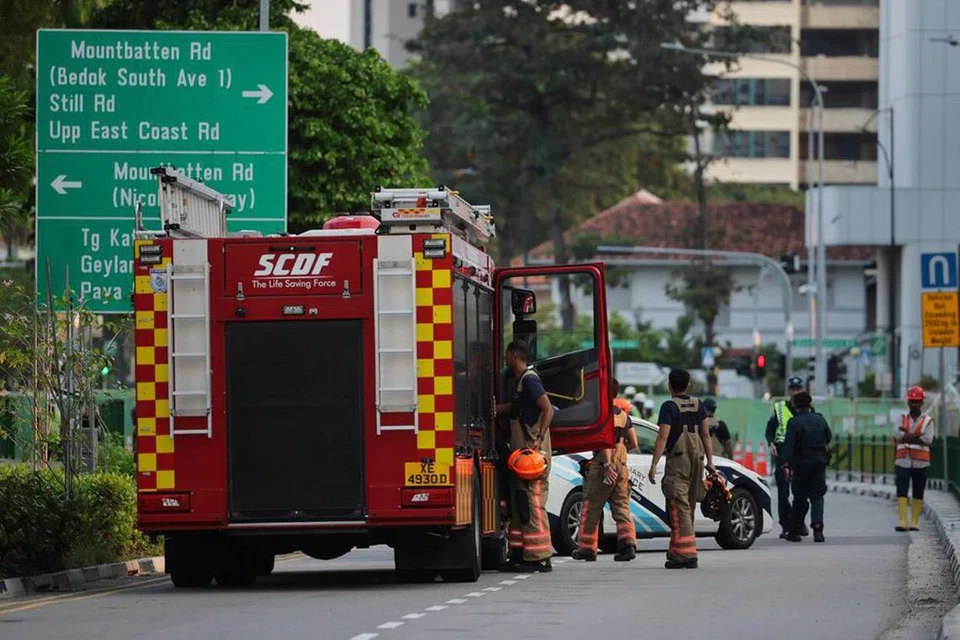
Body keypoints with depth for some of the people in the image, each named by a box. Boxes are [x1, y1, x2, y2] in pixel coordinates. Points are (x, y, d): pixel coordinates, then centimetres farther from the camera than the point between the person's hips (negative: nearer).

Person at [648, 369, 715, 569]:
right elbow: (706, 435, 11)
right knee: (687, 507, 14)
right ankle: (677, 552, 20)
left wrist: (653, 465, -15)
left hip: (677, 460, -7)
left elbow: (663, 438, -15)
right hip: (696, 458, 7)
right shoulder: (698, 406, 11)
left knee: (679, 507, -9)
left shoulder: (669, 407, -8)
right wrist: (710, 462, 15)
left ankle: (686, 554, -18)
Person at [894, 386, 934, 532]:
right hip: (903, 461, 1)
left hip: (920, 462, -1)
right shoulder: (902, 418, 10)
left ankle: (915, 521, 9)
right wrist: (917, 435, -15)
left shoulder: (928, 421, 3)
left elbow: (928, 440, -10)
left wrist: (906, 436, -10)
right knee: (901, 491, -10)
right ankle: (902, 521, -14)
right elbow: (898, 435, -5)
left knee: (918, 493, 3)